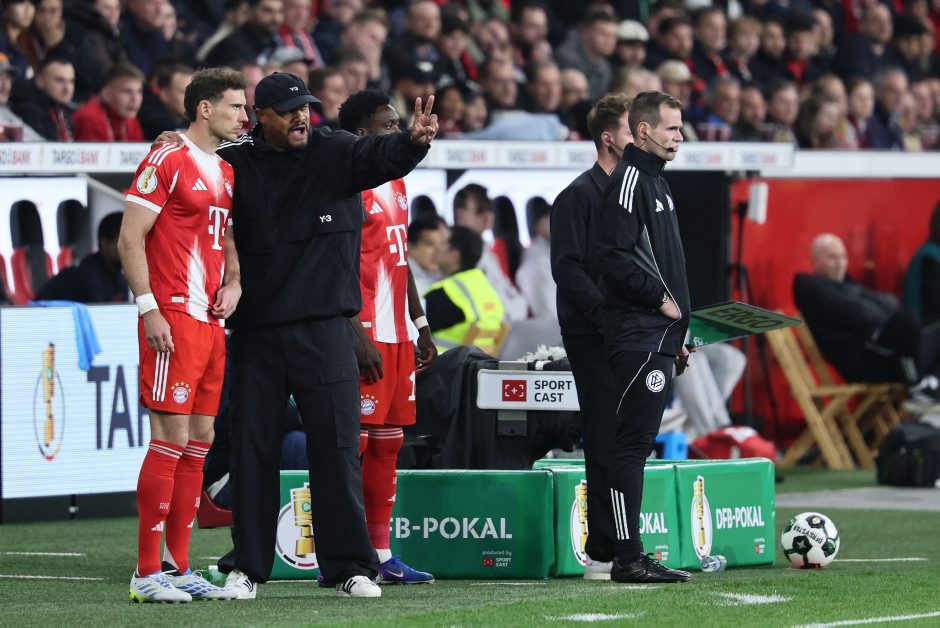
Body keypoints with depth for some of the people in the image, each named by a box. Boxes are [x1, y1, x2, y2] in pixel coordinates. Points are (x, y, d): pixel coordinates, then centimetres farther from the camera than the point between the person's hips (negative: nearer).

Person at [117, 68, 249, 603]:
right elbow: (130, 239, -12)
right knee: (171, 438, -10)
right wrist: (150, 309, -17)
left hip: (211, 320, 9)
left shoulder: (226, 173, 18)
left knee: (200, 441, 8)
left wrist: (232, 284, 9)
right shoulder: (167, 162, -8)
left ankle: (179, 568, 12)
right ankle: (148, 573, -8)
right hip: (173, 319, -9)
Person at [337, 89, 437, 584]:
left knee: (387, 442, 10)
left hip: (397, 335, 9)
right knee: (352, 441, -8)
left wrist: (421, 325, 20)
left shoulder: (395, 184, 18)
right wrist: (358, 336, -22)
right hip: (365, 334, -9)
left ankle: (380, 553, 14)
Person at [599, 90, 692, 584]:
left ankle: (629, 556, 12)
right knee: (633, 444, -10)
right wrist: (661, 299, -13)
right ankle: (627, 558, -11)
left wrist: (676, 337, 21)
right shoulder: (630, 180, -10)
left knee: (637, 444, 10)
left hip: (659, 337, 10)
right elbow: (616, 259, -20)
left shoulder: (655, 181, 21)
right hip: (638, 335, -10)